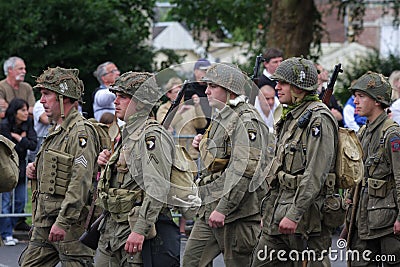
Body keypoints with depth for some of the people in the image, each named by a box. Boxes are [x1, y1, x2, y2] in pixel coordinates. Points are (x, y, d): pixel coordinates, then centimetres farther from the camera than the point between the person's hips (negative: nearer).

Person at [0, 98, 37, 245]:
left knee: (20, 201, 5)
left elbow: (33, 145, -6)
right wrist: (23, 140, -11)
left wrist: (19, 139, -15)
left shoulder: (28, 124, 2)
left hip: (20, 166, 6)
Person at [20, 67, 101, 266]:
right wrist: (35, 169, 8)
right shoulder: (56, 130, 18)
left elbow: (81, 182, -22)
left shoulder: (81, 132, -14)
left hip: (69, 220, -10)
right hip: (44, 222, 10)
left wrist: (63, 222, -26)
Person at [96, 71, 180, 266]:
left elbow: (157, 189, -24)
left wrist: (139, 230, -28)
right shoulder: (128, 134, 17)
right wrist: (107, 163, 7)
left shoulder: (152, 135, -15)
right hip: (112, 228, 10)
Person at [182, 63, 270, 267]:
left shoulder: (246, 121, -14)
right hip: (210, 207, 10)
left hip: (235, 210, -10)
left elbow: (244, 170, -24)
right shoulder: (222, 117, 18)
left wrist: (223, 208, -27)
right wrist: (204, 147, 9)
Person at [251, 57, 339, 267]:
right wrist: (272, 208, 21)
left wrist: (294, 214, -24)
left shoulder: (319, 120, -13)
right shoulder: (290, 118, 17)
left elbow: (315, 174, -21)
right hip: (279, 213, 10)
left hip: (307, 214, -10)